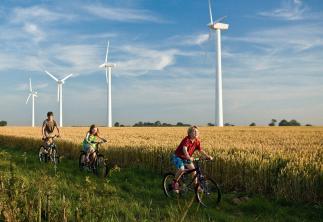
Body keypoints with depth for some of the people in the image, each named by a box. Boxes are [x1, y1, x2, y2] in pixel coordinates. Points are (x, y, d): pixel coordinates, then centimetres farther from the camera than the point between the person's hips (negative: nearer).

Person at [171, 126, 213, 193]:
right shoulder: (187, 140, -27)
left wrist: (208, 156, -15)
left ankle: (196, 185, 8)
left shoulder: (197, 141, -6)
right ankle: (175, 182, -5)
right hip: (178, 157, -7)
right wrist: (189, 158, -56)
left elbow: (201, 150, -2)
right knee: (181, 169, -28)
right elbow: (184, 150, -40)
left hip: (186, 158, 7)